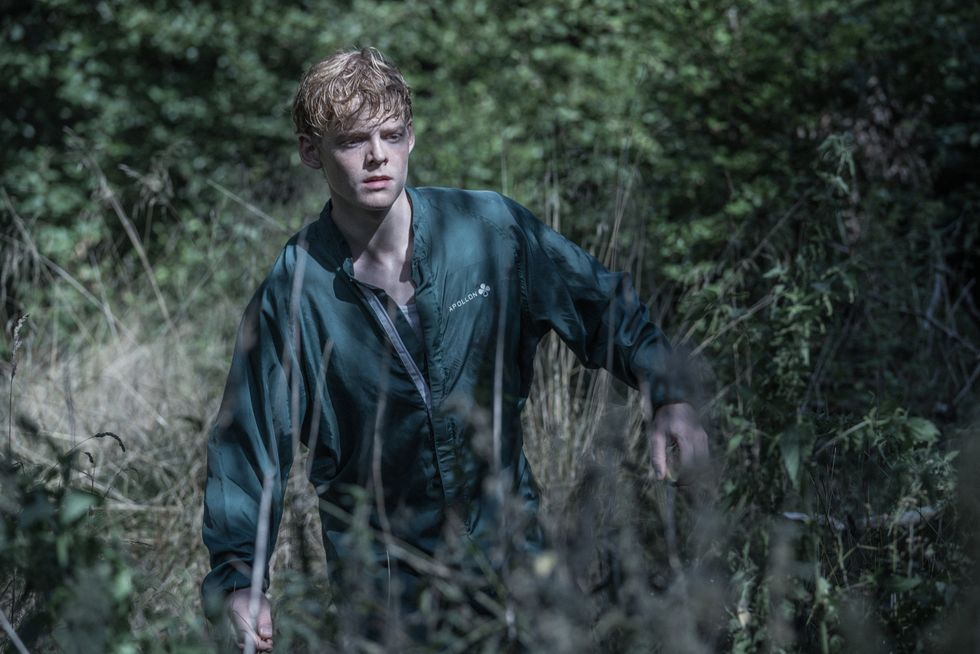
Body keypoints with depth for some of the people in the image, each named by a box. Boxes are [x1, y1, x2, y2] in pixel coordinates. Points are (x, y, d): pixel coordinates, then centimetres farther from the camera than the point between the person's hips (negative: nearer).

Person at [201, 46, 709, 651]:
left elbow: (606, 305, 4)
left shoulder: (492, 229, -8)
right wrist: (239, 580, -13)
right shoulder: (293, 291, -10)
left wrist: (669, 397, -10)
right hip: (380, 575, -1)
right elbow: (249, 442, -5)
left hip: (508, 544, 1)